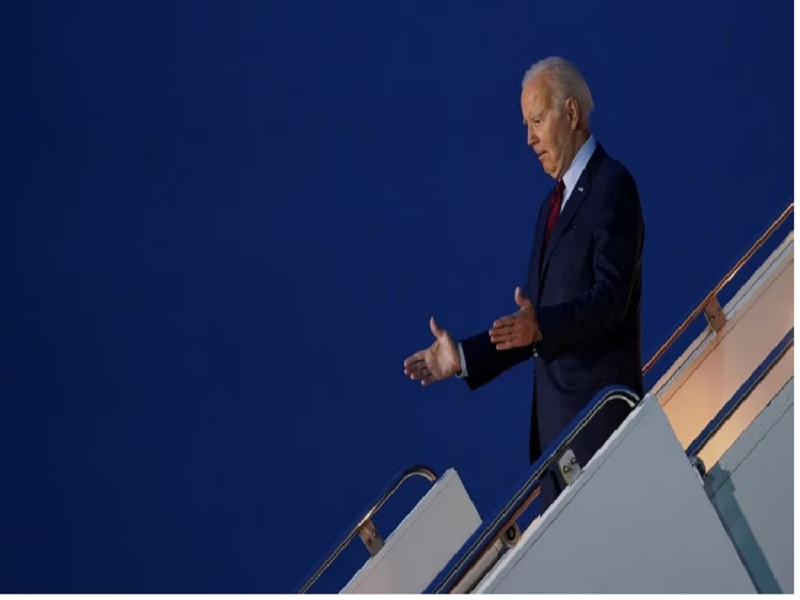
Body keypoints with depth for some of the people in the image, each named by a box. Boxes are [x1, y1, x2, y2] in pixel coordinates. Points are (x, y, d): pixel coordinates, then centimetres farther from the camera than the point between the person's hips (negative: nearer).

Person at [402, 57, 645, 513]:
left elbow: (611, 297, -19)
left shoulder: (612, 186, -8)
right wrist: (463, 358, 11)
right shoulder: (554, 203, 20)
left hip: (600, 417, -9)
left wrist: (540, 327, -31)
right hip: (553, 422, 9)